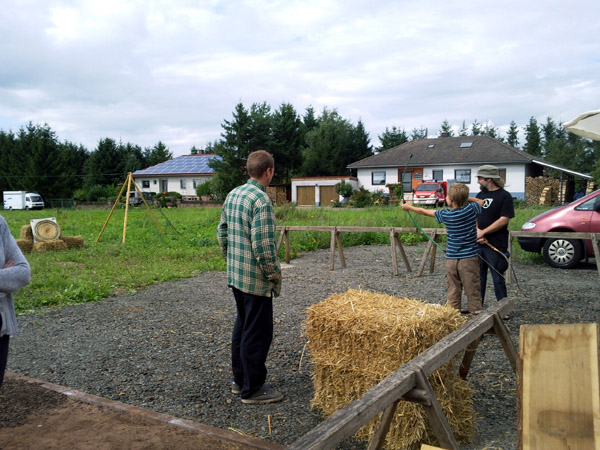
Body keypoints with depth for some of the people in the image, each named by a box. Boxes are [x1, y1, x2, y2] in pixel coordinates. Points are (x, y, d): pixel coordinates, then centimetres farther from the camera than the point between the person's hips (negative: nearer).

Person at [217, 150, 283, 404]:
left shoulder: (233, 194, 7)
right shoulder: (261, 200, -20)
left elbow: (222, 233, 14)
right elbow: (263, 246, -24)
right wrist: (275, 276, -12)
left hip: (235, 275, 9)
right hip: (256, 279, -9)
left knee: (242, 326, 20)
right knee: (258, 333, 3)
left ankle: (240, 380, 32)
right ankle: (252, 389, 15)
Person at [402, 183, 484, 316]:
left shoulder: (445, 215, -4)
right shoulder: (471, 209, -7)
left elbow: (424, 211, 12)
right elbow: (481, 202, 16)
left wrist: (409, 207, 27)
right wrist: (465, 198, 12)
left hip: (451, 259, 1)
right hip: (469, 258, -1)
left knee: (452, 291, 8)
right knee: (472, 291, 2)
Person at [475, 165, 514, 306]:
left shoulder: (504, 196, -8)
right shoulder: (480, 195, 12)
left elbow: (504, 220, -15)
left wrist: (483, 232, -16)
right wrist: (477, 231, -8)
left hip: (496, 246, -6)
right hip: (478, 244, 6)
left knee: (498, 278, 2)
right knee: (478, 276, 13)